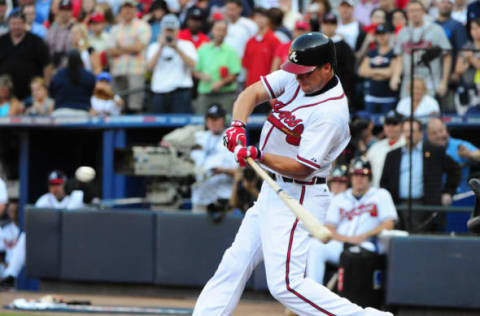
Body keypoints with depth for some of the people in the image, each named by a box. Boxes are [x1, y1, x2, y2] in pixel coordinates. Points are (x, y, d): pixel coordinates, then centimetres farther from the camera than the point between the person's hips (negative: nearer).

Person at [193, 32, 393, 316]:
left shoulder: (331, 113, -24)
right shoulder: (295, 79, 1)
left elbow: (303, 168, -23)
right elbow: (253, 93, -1)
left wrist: (258, 155, -32)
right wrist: (238, 126, -19)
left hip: (299, 199, -9)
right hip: (272, 191, 9)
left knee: (286, 284, -16)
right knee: (233, 266, 12)